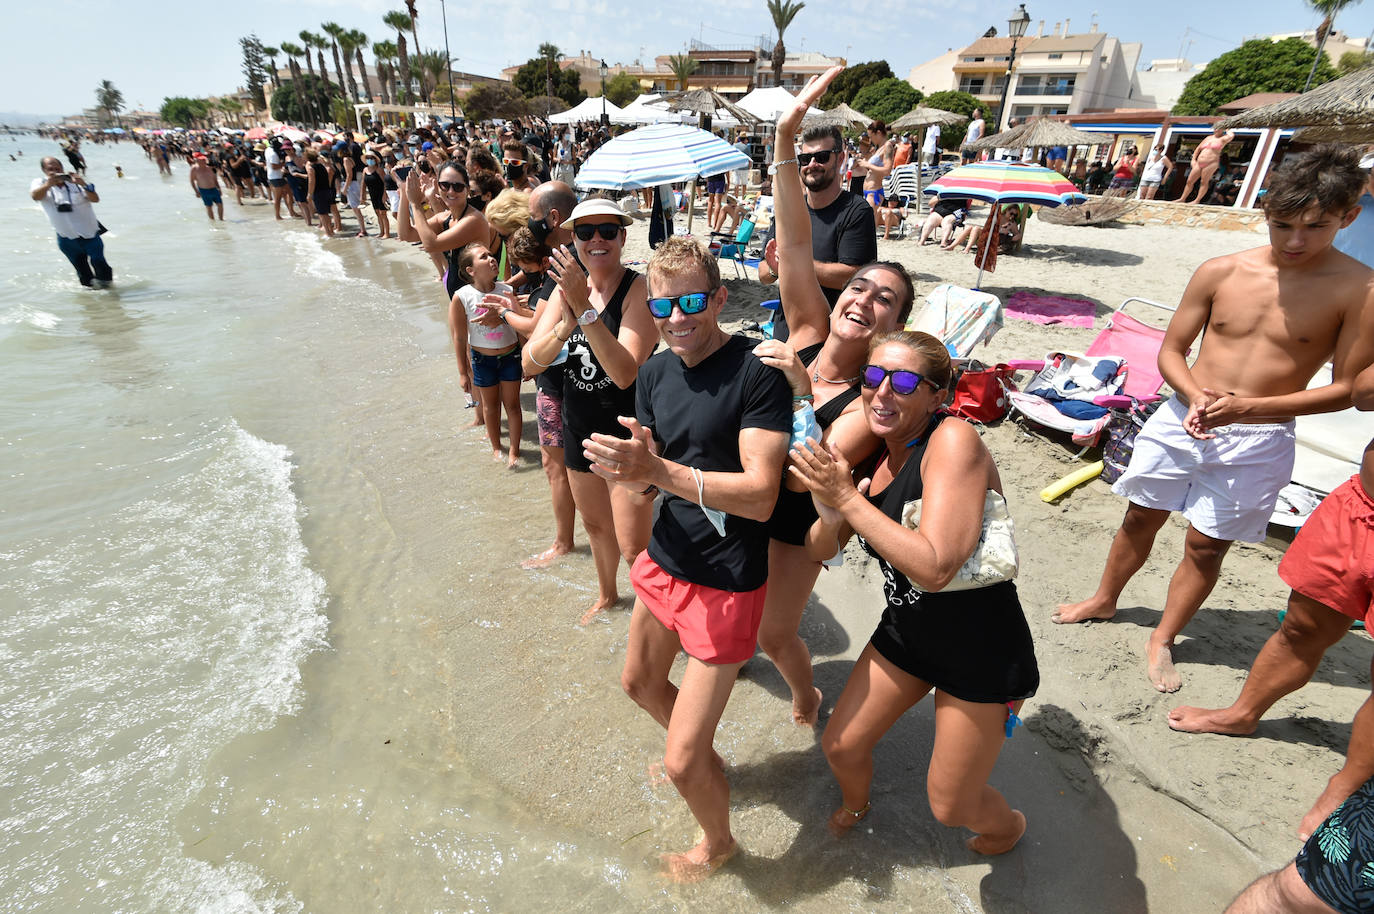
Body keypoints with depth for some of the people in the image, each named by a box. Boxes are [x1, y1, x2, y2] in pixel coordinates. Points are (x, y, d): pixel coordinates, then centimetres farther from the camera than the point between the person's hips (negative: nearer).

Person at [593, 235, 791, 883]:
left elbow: (760, 496, -27)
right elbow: (650, 483, 3)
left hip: (726, 582, -7)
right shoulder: (656, 372, 1)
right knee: (640, 683, 30)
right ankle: (699, 755, 60)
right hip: (664, 561, 8)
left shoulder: (757, 373, -20)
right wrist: (630, 475, -20)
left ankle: (717, 843, 37)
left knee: (683, 762, 1)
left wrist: (658, 469, -34)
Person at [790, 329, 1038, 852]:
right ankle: (856, 804, 51)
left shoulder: (953, 439, -25)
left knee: (950, 806, 11)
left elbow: (934, 568, -34)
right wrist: (830, 513, -22)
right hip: (905, 630, 6)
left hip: (982, 652, -6)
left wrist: (847, 498, -31)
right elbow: (819, 551, 0)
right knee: (840, 747, 15)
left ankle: (1008, 826, 47)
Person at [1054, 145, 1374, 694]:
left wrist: (1247, 407, -20)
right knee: (1142, 517, 14)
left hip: (1257, 440, -1)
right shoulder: (1221, 272, -4)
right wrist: (1194, 395, -16)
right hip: (1181, 419, 2)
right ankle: (1104, 600, 38)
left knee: (1207, 544, 6)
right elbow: (1171, 351, 3)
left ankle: (1162, 641, 26)